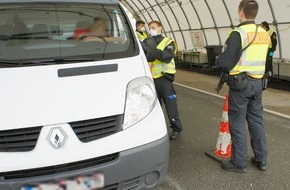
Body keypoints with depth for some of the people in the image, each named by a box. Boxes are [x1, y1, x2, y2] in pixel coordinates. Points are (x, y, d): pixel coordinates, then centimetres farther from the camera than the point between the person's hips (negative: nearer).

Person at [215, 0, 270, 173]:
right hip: (258, 83, 7)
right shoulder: (265, 34, 7)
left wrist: (218, 60, 3)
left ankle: (239, 163, 13)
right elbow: (261, 59, 15)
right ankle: (261, 159, 25)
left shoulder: (239, 34, -16)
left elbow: (224, 62, -20)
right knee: (256, 121, 15)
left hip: (240, 83, -7)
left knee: (237, 123, 3)